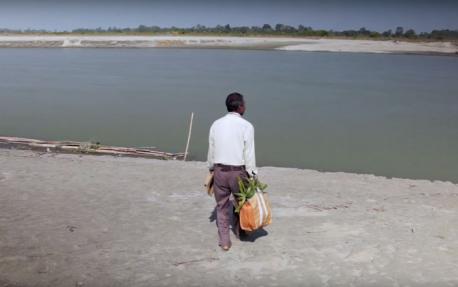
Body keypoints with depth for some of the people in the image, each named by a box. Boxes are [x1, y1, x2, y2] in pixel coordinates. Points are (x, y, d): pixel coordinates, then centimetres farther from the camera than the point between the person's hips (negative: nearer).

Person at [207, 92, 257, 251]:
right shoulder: (246, 126, -10)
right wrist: (252, 176, -3)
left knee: (222, 206, 13)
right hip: (238, 171, -3)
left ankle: (224, 241, 15)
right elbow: (249, 154, -10)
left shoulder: (216, 124, 3)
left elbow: (211, 151, 7)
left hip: (219, 171, 3)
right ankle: (239, 230, 40)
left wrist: (212, 169, 19)